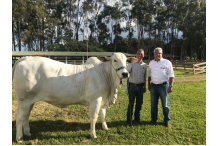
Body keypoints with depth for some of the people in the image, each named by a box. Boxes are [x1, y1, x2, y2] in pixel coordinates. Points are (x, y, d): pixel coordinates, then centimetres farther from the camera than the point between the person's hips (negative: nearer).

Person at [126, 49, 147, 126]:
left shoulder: (144, 65, 8)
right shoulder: (132, 64, -4)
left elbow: (145, 76, 14)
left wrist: (145, 86, 13)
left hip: (140, 86, 4)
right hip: (132, 85, -3)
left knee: (139, 103, 10)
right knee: (131, 103, 3)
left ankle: (137, 118, 26)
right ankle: (129, 119, 15)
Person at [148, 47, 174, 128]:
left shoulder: (167, 63, -5)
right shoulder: (151, 63, 9)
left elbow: (171, 76, -6)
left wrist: (170, 86, -11)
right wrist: (149, 85, 14)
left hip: (163, 86, -4)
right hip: (153, 86, 4)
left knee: (165, 104, 5)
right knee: (153, 104, 12)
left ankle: (167, 121, 19)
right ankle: (154, 119, 27)